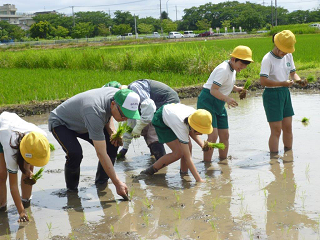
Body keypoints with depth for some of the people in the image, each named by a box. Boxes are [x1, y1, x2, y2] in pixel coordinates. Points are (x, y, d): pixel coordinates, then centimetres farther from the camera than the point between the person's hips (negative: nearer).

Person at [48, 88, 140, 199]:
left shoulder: (117, 95, -20)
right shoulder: (94, 113, -44)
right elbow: (101, 154, -41)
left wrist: (112, 132, -14)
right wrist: (117, 184, -38)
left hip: (80, 121, 8)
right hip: (60, 122, -7)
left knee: (112, 144, -8)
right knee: (75, 153, -32)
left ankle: (101, 181, 9)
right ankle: (71, 188, -5)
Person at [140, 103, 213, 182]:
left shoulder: (195, 114, -26)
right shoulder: (181, 126, -43)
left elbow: (191, 131, 0)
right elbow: (188, 158, -40)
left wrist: (202, 144, -18)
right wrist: (199, 179, -40)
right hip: (161, 121, -7)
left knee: (188, 146, -7)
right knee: (178, 153, -15)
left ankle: (184, 173, 11)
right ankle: (150, 171, -3)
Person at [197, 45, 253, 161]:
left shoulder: (232, 69, 8)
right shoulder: (224, 70, -21)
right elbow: (213, 90, -26)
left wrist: (236, 88, 5)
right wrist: (227, 99, -40)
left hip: (219, 104, 9)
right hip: (207, 102, -9)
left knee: (225, 135, 10)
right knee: (213, 135, -17)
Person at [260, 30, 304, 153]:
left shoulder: (288, 56, 7)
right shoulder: (268, 59, -15)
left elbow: (293, 73, 13)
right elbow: (263, 81, -23)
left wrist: (299, 80, -10)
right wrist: (282, 83, -28)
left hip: (285, 93, 7)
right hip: (272, 95, -7)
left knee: (288, 128, 12)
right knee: (276, 130, -5)